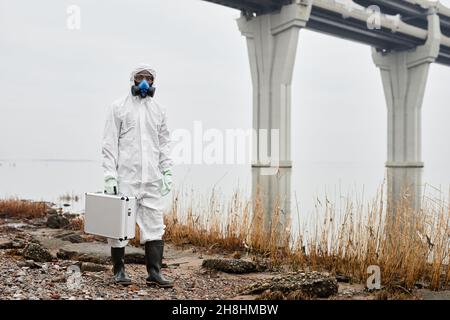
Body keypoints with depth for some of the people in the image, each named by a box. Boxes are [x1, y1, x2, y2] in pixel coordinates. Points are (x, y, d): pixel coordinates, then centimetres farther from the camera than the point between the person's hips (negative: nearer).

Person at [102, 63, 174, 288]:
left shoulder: (158, 110, 14)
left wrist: (167, 172, 5)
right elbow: (110, 143, -2)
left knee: (154, 224, 0)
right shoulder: (119, 107, 3)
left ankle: (154, 272, 5)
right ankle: (119, 270, 15)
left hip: (152, 178, 3)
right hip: (125, 177, -3)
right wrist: (109, 175, -11)